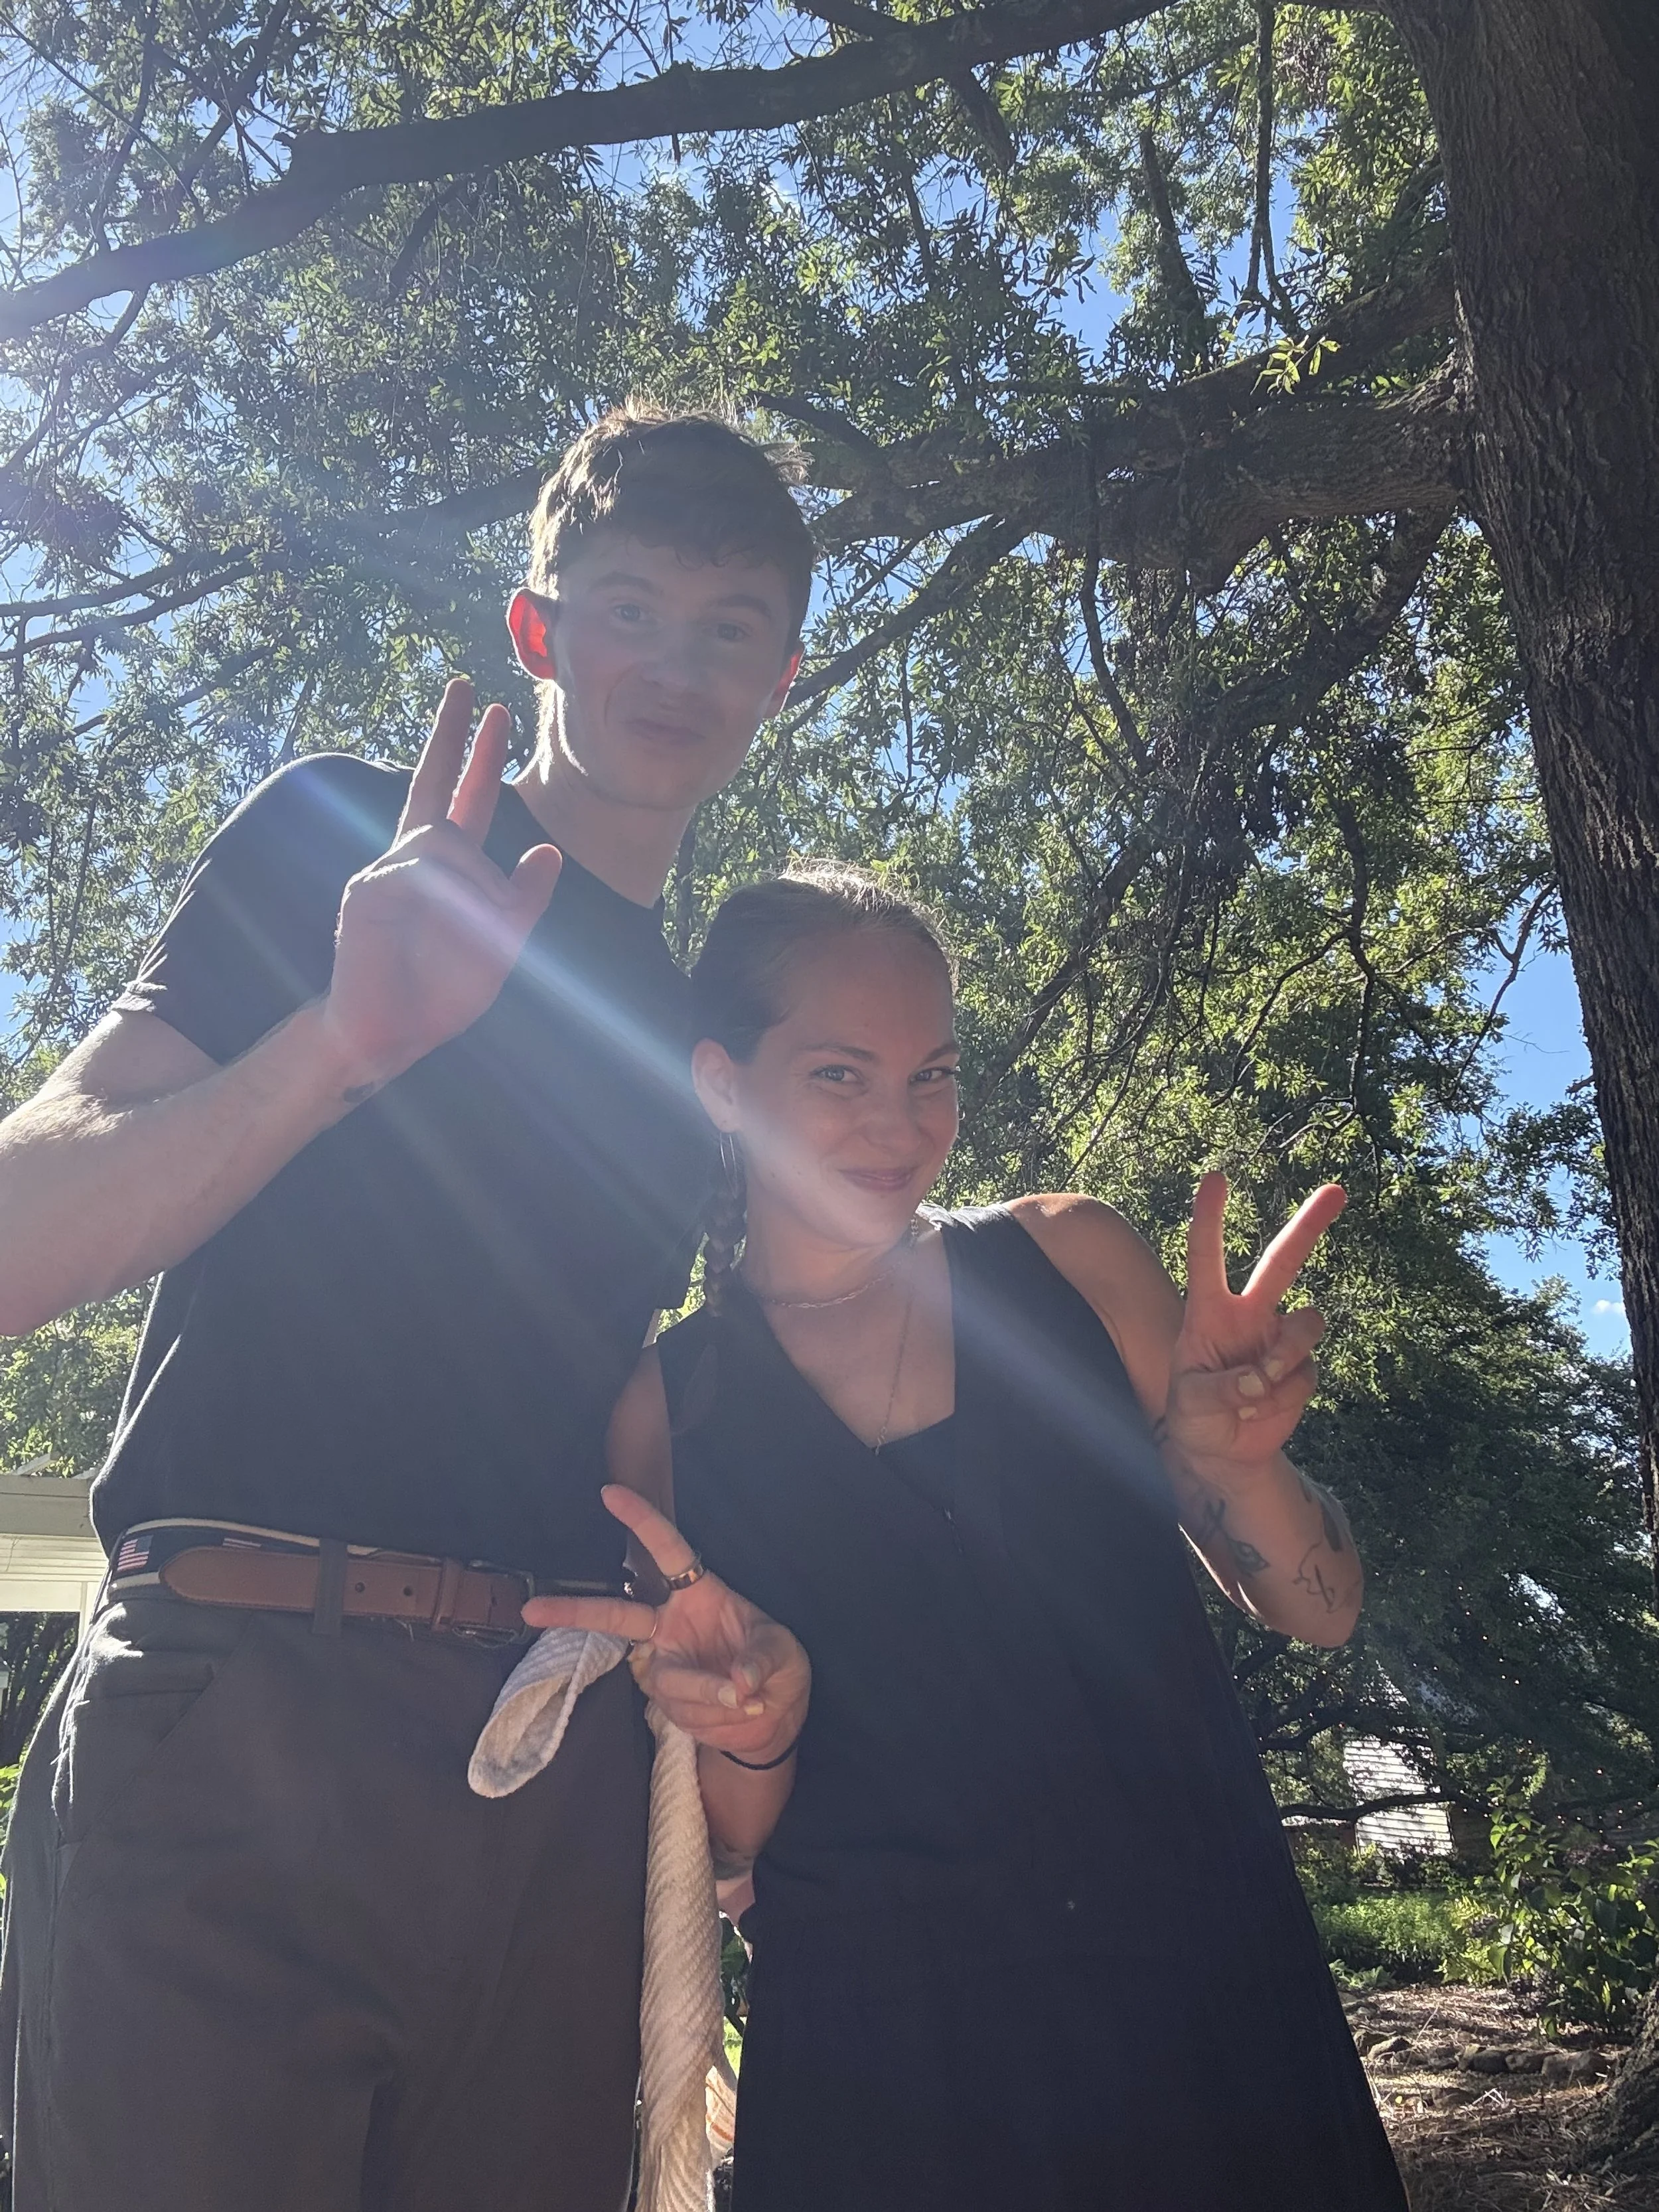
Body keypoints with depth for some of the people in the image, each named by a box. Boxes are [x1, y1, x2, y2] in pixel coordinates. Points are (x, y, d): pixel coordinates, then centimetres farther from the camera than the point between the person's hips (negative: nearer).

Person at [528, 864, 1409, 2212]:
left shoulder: (1067, 1262, -4)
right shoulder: (665, 1409, -5)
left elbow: (1319, 1611, -1)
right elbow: (727, 1844, 2)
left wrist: (1234, 1460, -22)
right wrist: (750, 1733, -21)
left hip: (1206, 1992, 2)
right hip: (884, 2054, -1)